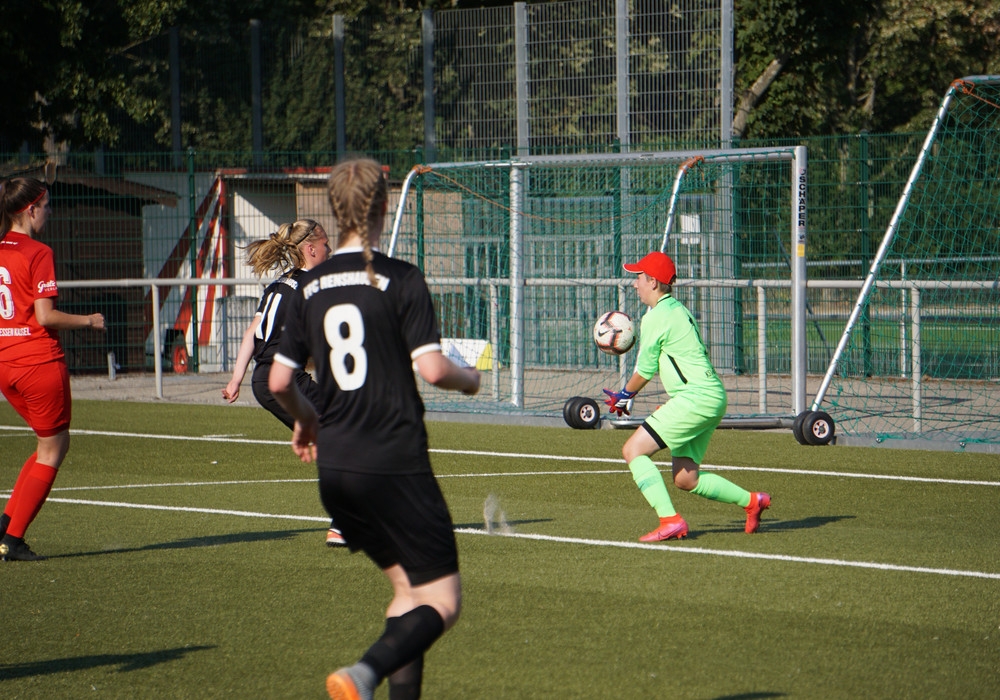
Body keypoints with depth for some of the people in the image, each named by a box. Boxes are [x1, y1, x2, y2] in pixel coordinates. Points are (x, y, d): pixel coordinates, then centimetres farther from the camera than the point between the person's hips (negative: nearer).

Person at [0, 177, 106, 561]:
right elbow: (45, 316, -18)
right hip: (40, 362, -7)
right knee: (53, 449, 7)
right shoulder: (38, 253, -13)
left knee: (51, 443, 21)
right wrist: (88, 320, -4)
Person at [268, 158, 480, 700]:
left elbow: (279, 381, 8)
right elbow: (432, 368, -16)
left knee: (407, 587, 20)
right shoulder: (401, 280, -9)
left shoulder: (310, 286, 6)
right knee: (442, 601, -2)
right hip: (395, 465, -6)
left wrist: (305, 419, 28)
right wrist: (469, 379, 6)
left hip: (335, 469, 6)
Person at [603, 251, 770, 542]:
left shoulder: (656, 318, -10)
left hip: (697, 397, -10)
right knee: (685, 479, 13)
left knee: (633, 450, -11)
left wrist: (625, 395, 13)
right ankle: (752, 501, 17)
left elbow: (645, 370, -3)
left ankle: (670, 520, -19)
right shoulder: (678, 309, 19)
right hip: (711, 398, 10)